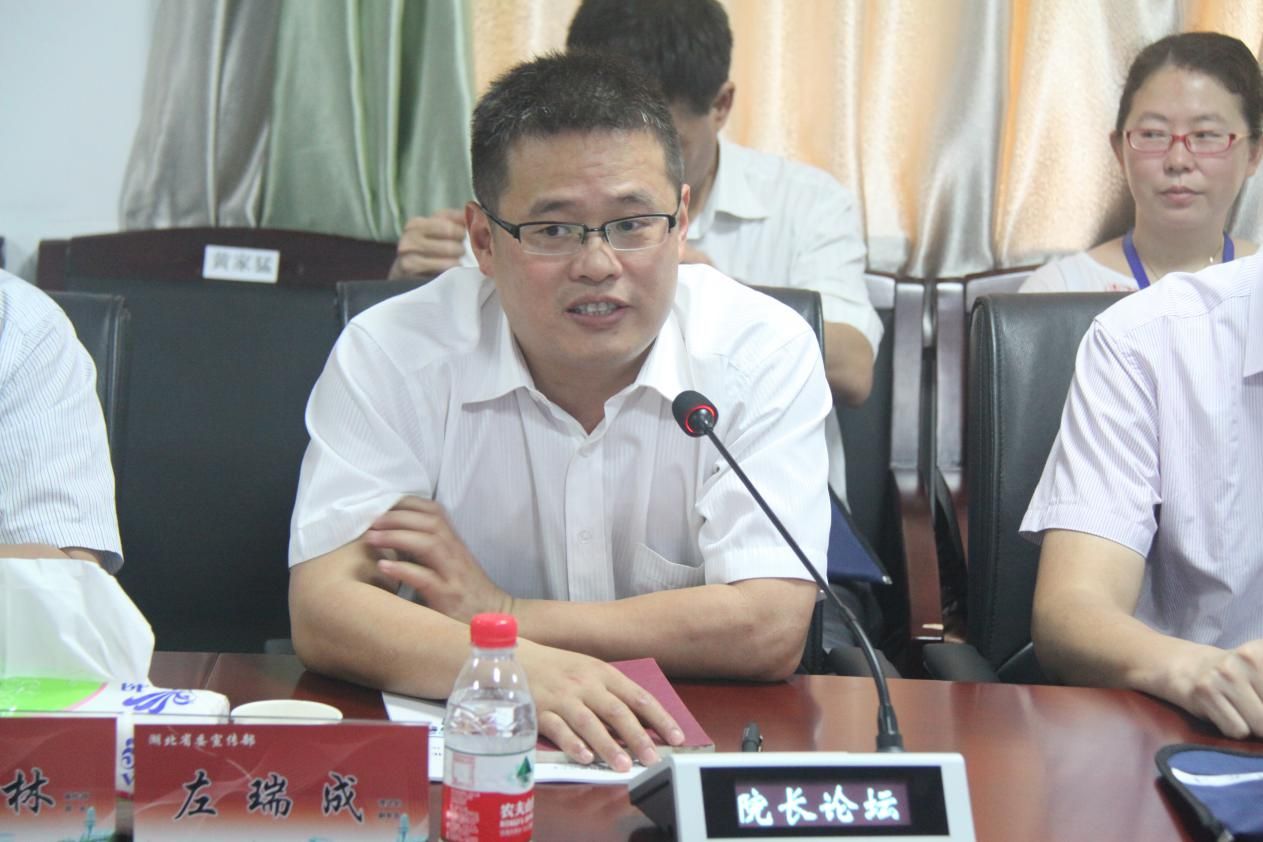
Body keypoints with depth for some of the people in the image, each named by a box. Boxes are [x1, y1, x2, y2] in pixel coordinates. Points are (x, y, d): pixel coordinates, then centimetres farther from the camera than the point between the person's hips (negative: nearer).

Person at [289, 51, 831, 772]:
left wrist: (500, 613, -14)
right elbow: (324, 612, -16)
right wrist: (527, 671, -35)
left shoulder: (765, 353, -8)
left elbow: (769, 630, -15)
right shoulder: (389, 354, -8)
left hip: (700, 753, 1)